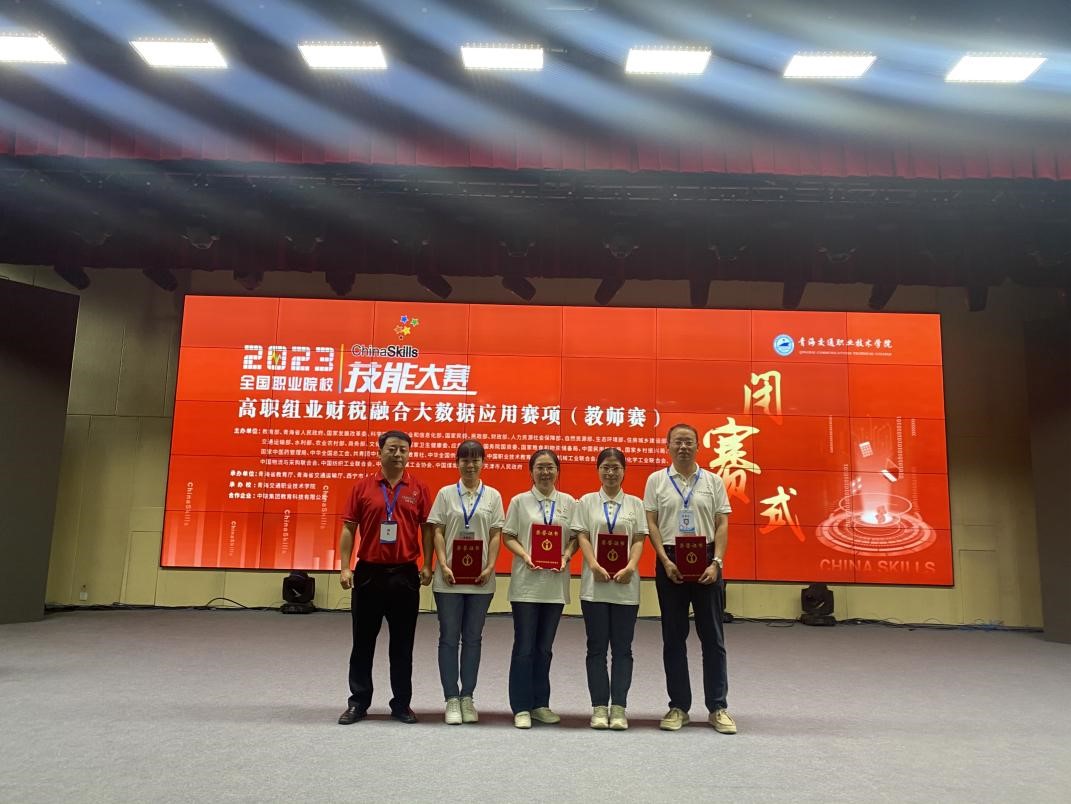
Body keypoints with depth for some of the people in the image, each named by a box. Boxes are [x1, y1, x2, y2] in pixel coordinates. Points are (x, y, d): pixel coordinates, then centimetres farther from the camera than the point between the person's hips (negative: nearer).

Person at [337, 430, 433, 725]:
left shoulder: (419, 489, 3)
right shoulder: (362, 486, 2)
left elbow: (427, 529, 3)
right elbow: (348, 529, 2)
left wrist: (427, 565, -6)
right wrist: (345, 567, -5)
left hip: (405, 575, 0)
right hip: (368, 573, 0)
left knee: (402, 643, 8)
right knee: (363, 641, 9)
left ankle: (401, 704, 20)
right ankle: (358, 703, 21)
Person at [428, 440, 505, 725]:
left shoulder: (493, 496, 6)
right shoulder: (446, 494, 4)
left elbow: (495, 535, 3)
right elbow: (438, 532, 0)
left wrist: (490, 567, -9)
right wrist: (444, 566, -11)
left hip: (480, 578, 1)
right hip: (450, 578, -1)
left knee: (472, 638, 9)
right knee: (449, 638, 3)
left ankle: (467, 698, 18)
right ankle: (452, 699, 12)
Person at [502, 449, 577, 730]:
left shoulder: (568, 502, 7)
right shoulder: (519, 501, 2)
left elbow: (575, 537, 7)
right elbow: (508, 536, 1)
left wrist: (565, 557, -11)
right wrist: (525, 556, -15)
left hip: (556, 583, 2)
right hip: (526, 583, -2)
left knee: (544, 647, 12)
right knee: (524, 647, 0)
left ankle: (540, 704, 24)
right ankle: (521, 708, 9)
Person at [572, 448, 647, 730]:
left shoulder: (634, 503, 8)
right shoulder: (587, 502, 6)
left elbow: (639, 540, 3)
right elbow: (583, 537, 0)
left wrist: (630, 567, -14)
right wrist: (595, 565, -16)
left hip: (625, 585, 1)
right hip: (595, 584, 0)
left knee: (622, 647, 4)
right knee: (597, 647, 4)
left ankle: (619, 707, 10)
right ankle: (599, 707, 11)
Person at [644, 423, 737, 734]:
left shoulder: (713, 481, 5)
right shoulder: (656, 480, 3)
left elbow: (722, 524, 2)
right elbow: (651, 524, 0)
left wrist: (716, 563, -9)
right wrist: (666, 561, -11)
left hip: (706, 562, 1)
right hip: (670, 562, 0)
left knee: (713, 638, 5)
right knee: (674, 638, 7)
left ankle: (718, 708, 15)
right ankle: (678, 706, 18)